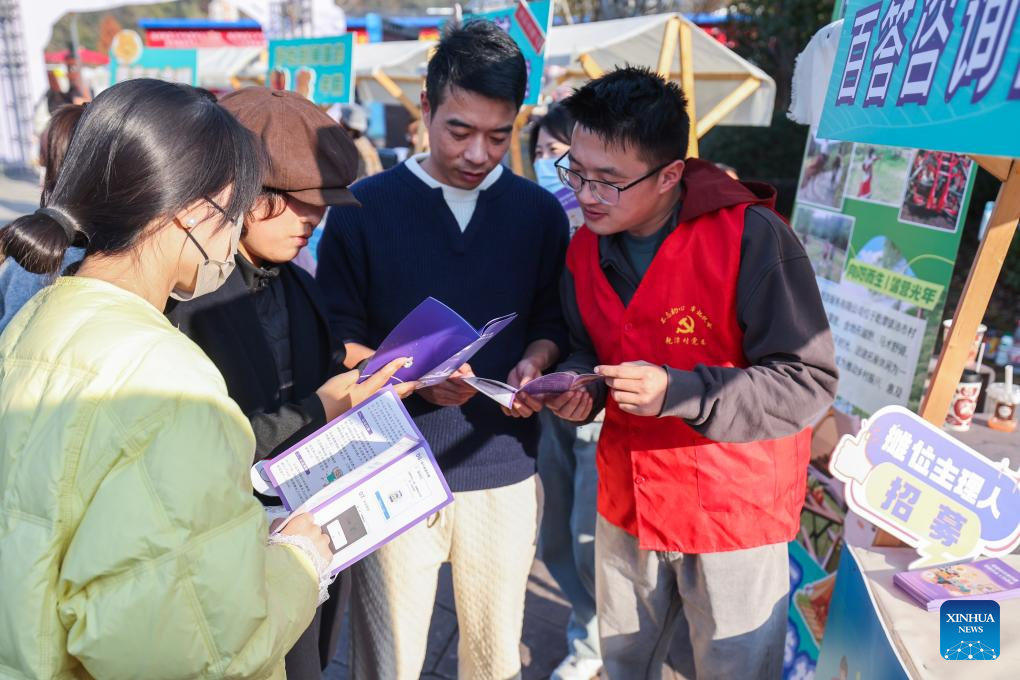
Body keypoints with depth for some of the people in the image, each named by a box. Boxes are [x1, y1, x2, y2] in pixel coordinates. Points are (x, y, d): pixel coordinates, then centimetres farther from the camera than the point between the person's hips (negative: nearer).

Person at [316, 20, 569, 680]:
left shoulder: (539, 211, 5)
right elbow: (338, 337, 0)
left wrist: (535, 362, -10)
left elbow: (551, 321, 11)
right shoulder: (364, 206, -2)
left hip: (506, 472, 2)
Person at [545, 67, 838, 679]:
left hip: (735, 508, -5)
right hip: (627, 500, 6)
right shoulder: (587, 248, -2)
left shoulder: (751, 238, -21)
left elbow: (810, 382, -20)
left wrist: (677, 392, -31)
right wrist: (578, 388, -12)